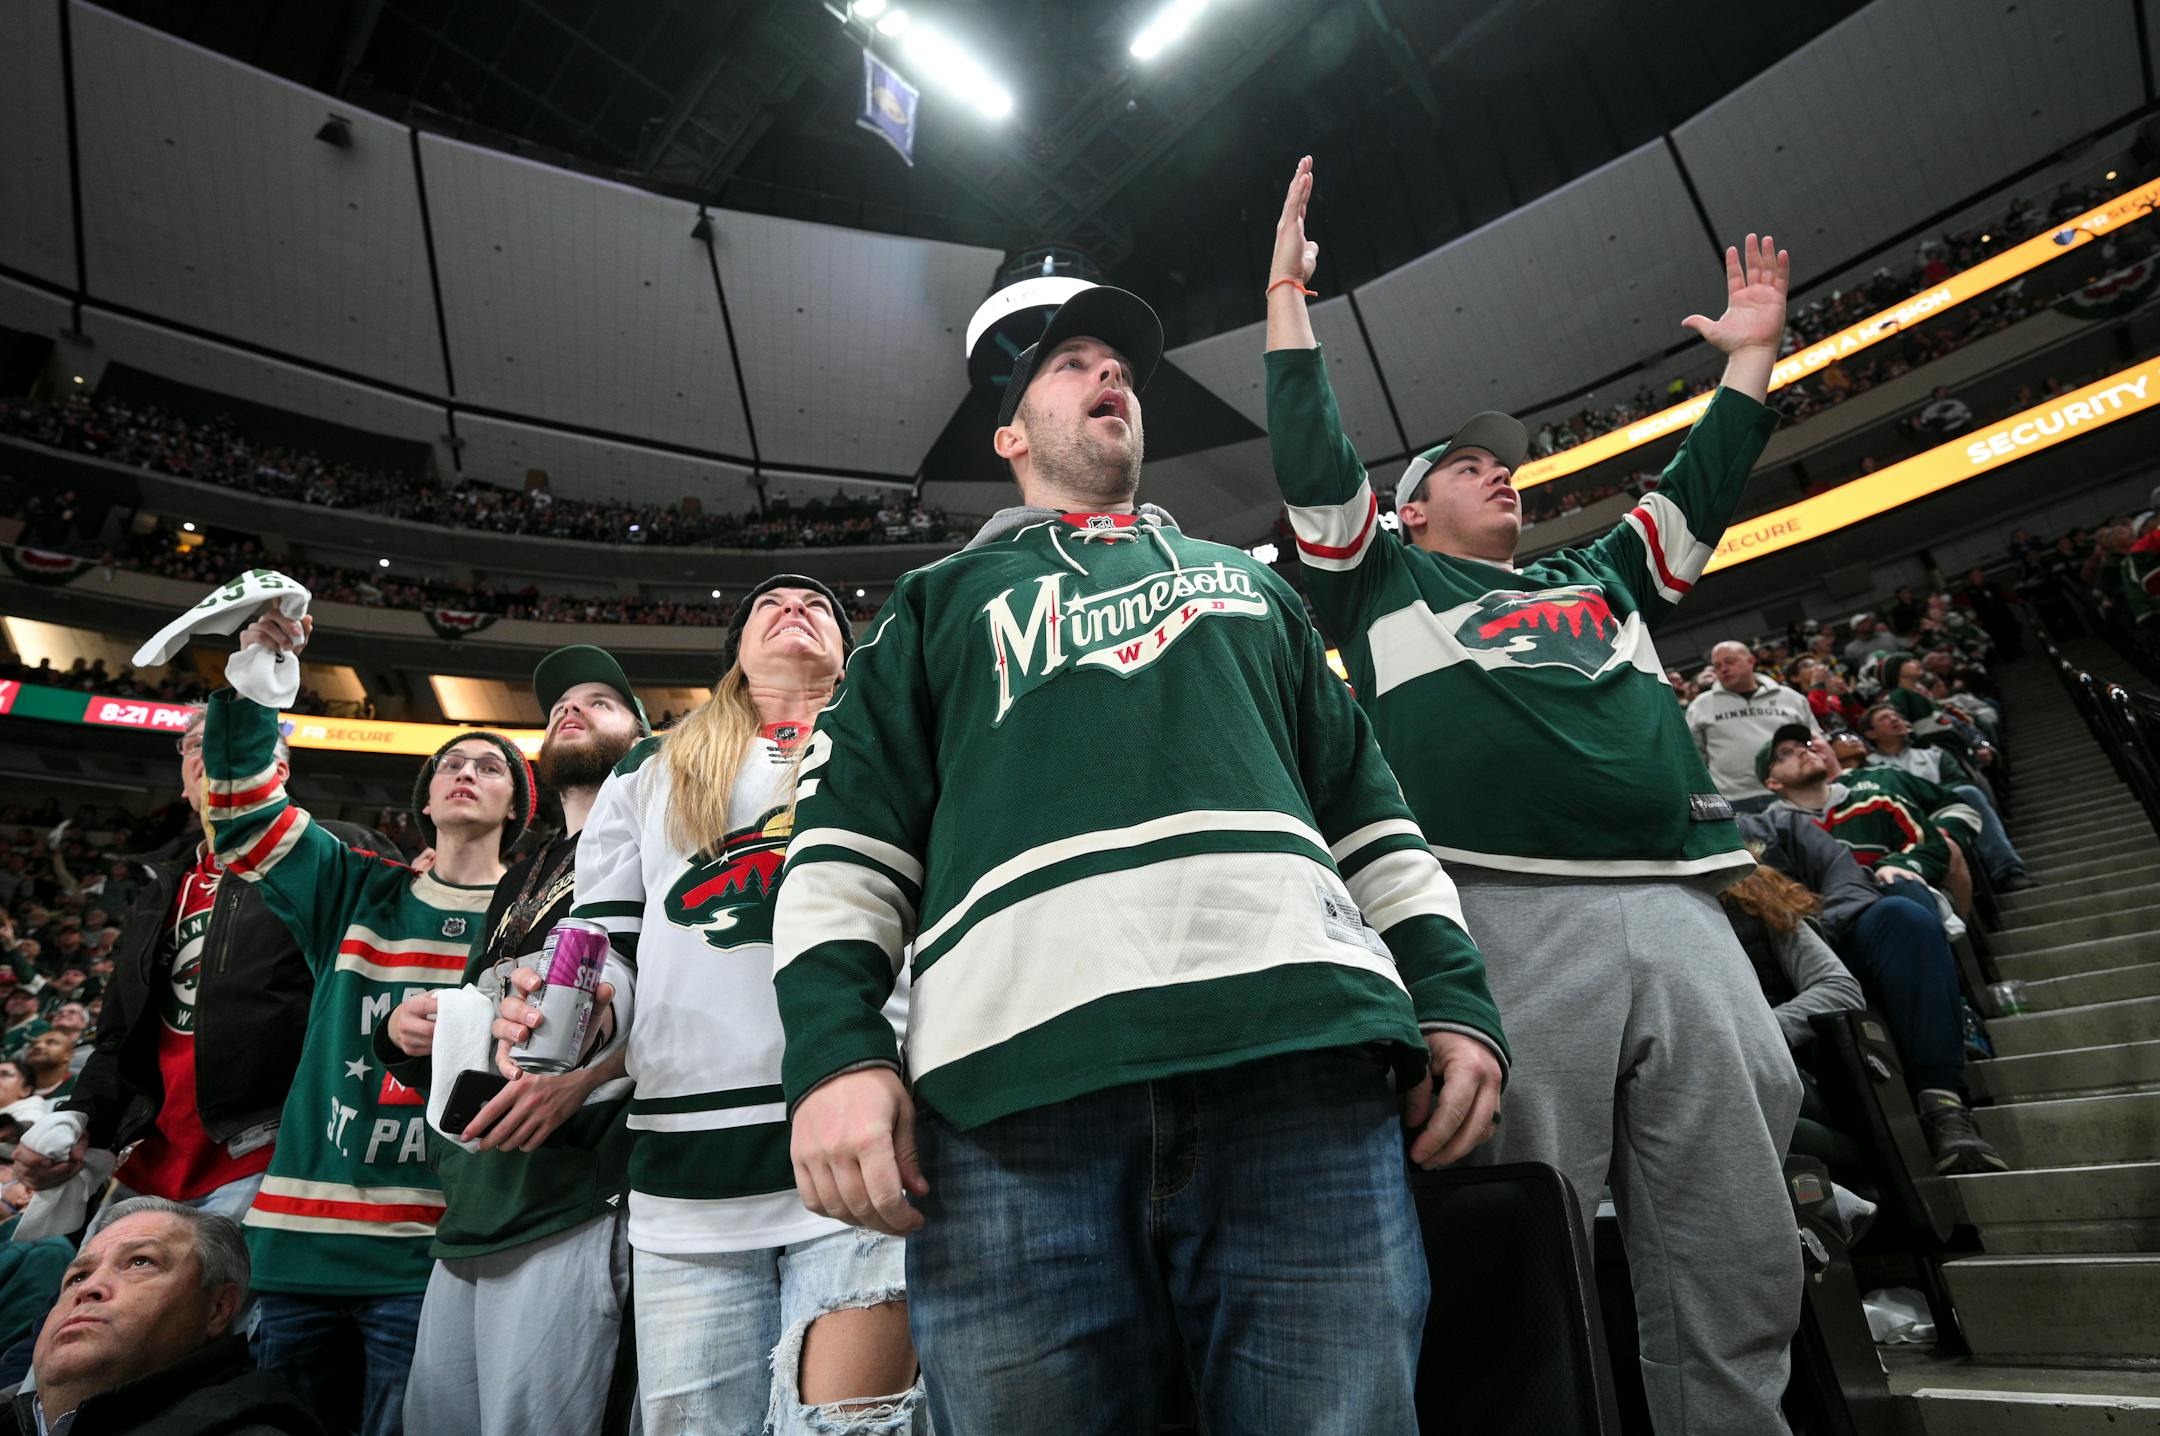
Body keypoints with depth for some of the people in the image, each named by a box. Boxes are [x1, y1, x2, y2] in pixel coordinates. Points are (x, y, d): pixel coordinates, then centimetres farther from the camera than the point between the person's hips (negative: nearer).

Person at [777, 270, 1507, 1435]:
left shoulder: (1248, 582, 31)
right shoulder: (941, 599, 24)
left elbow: (1366, 801, 23)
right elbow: (846, 835, 11)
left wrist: (1454, 997, 10)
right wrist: (834, 1051, -4)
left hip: (1307, 1050, 3)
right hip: (1017, 1076, -1)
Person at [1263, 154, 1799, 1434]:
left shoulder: (1600, 579, 32)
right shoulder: (1386, 580, 17)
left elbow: (1703, 492, 37)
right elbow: (1311, 459, 10)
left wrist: (1751, 353, 38)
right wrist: (1290, 298, 11)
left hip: (1679, 906, 6)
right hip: (1506, 913, -5)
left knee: (1741, 1268, 7)